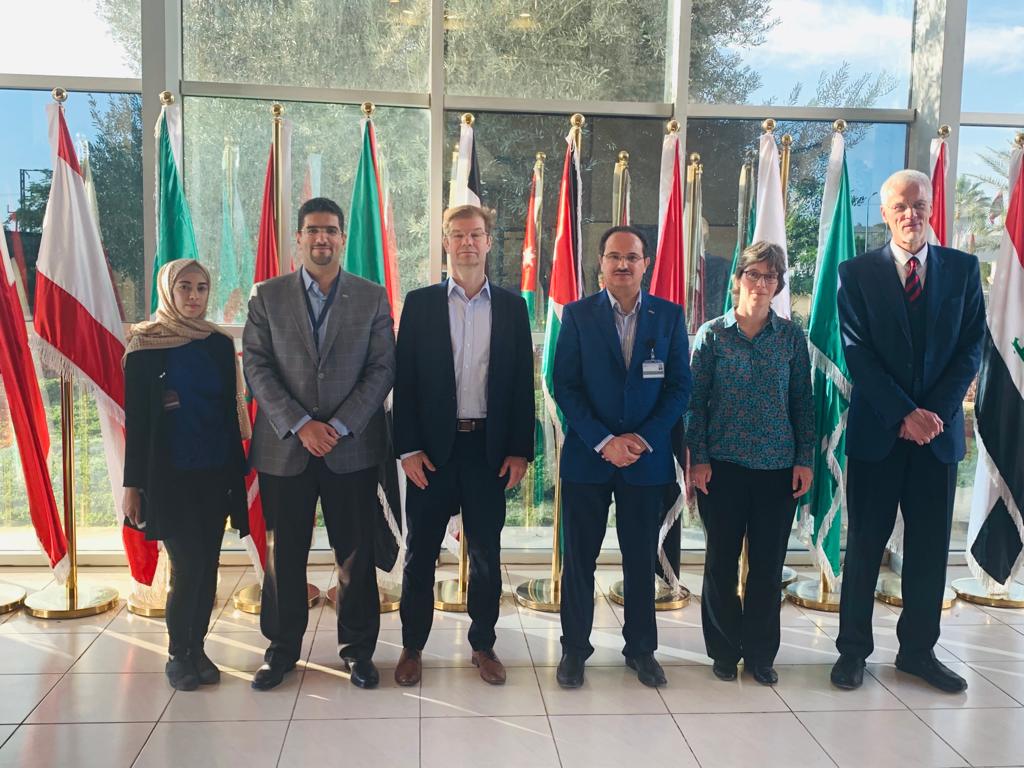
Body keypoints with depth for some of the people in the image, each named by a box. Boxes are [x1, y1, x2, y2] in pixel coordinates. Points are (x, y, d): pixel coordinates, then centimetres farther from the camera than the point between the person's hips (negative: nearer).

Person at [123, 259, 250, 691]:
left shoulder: (220, 344, 7)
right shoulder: (145, 346, -3)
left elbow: (231, 411, 10)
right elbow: (135, 418, -3)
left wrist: (238, 468, 7)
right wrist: (133, 482, -5)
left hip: (215, 473, 4)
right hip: (170, 474, -4)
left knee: (207, 565, 7)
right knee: (188, 567, -5)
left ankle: (197, 649, 21)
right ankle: (178, 655, 13)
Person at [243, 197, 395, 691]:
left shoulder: (372, 298, 4)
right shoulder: (267, 296, 5)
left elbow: (382, 370, -1)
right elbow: (256, 367, -1)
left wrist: (339, 426, -11)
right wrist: (300, 425, -12)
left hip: (352, 446, 0)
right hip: (284, 445, 0)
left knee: (356, 553, 6)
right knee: (283, 553, 8)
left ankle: (357, 647, 23)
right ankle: (282, 648, 25)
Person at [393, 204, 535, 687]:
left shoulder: (512, 306, 6)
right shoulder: (420, 303, 2)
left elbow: (522, 382, 5)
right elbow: (404, 379, -1)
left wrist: (520, 450, -1)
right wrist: (408, 448, -7)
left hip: (489, 447, 1)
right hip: (432, 447, -1)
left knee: (486, 554, 10)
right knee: (421, 552, 7)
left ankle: (483, 645, 25)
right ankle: (412, 647, 23)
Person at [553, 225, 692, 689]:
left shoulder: (669, 316, 3)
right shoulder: (577, 315, 0)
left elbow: (680, 387, 1)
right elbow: (564, 387, -5)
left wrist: (642, 438, -10)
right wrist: (603, 442, -14)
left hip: (647, 458, 1)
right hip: (587, 457, -1)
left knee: (642, 560, 11)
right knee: (580, 559, 7)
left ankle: (641, 649, 27)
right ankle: (574, 649, 22)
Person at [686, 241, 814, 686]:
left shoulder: (791, 337, 5)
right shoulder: (712, 334, 0)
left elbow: (803, 402, 7)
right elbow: (696, 399, -1)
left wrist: (805, 459, 1)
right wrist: (698, 457, -6)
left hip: (778, 466, 1)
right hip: (723, 465, -1)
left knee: (769, 564, 7)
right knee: (722, 561, 7)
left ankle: (760, 654, 22)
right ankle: (724, 651, 22)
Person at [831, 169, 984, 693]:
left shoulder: (963, 268, 6)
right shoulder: (857, 273, -1)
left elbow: (972, 346, 2)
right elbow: (857, 353, -7)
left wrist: (937, 411, -10)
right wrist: (904, 414, -14)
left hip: (939, 429, 2)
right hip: (876, 430, -2)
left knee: (930, 547, 9)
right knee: (865, 545, 6)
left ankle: (918, 650, 23)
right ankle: (853, 649, 18)